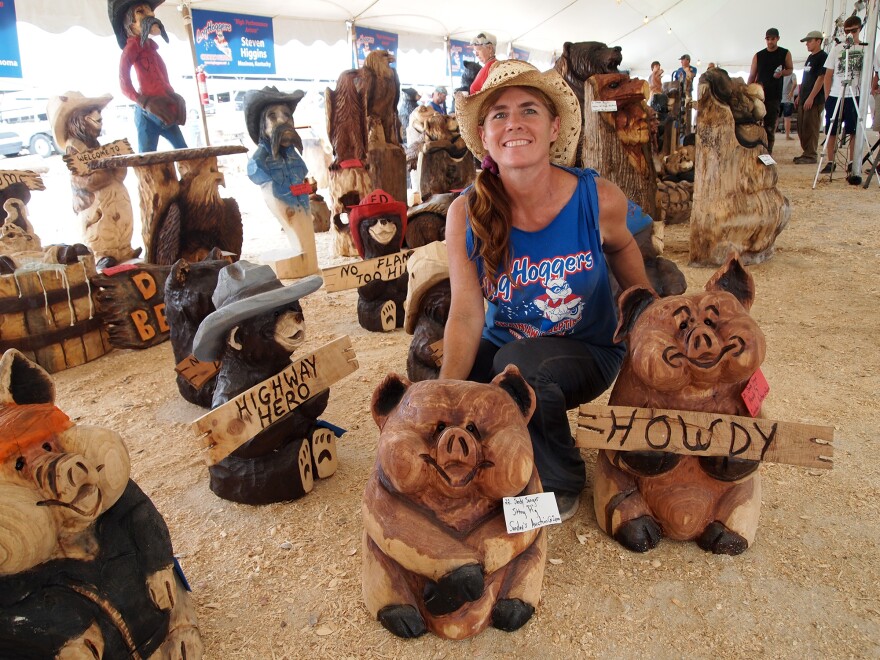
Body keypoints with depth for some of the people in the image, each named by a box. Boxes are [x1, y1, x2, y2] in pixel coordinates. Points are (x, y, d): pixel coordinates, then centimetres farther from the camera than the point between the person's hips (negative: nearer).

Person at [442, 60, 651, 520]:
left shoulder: (599, 200, -17)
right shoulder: (466, 214, -15)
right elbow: (466, 314, -20)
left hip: (587, 352, -2)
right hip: (502, 348, 2)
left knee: (521, 366, -35)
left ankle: (563, 483, -4)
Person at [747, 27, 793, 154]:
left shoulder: (785, 54, 5)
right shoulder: (758, 56, 8)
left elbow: (790, 69, 12)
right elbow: (752, 76, 9)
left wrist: (782, 73, -12)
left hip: (775, 95, -1)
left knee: (770, 126, -2)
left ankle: (768, 152, 2)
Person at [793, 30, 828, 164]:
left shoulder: (822, 57, -8)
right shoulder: (810, 58, 19)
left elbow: (821, 78, -15)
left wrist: (811, 97, -19)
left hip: (815, 100, -9)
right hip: (804, 99, 9)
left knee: (810, 128, -9)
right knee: (801, 127, 10)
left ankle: (810, 156, -7)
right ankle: (806, 153, 18)